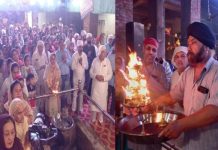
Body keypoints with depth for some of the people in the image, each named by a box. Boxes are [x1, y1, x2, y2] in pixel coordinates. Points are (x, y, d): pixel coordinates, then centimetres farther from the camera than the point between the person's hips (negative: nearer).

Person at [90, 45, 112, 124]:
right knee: (94, 99, 7)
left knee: (102, 99, 7)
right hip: (95, 84, 1)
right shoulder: (95, 60, -3)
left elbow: (110, 74, -3)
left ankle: (101, 116, 23)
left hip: (104, 84, -1)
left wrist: (104, 78, -19)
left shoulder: (108, 61, -7)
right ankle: (93, 116, 23)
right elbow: (91, 72, 2)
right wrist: (95, 76, -16)